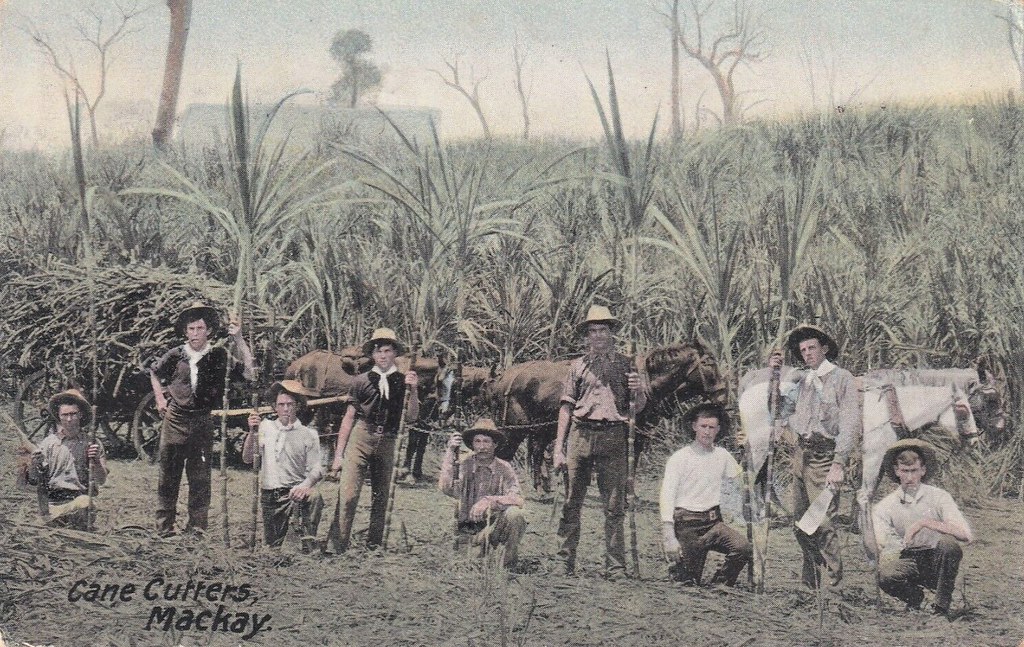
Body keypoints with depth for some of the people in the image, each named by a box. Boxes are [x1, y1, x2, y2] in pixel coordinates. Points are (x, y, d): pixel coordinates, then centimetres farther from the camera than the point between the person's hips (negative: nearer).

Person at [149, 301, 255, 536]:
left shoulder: (219, 356, -3)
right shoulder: (175, 355, 0)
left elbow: (248, 372, -15)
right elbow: (154, 372, 21)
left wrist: (238, 339, -17)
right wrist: (160, 398, 11)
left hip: (203, 422, 0)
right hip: (175, 420, 0)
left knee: (200, 476, 2)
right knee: (168, 474, 5)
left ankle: (197, 526, 10)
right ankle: (164, 526, 12)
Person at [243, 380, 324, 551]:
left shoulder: (308, 435, 2)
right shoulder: (266, 427, 8)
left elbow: (316, 469, -6)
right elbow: (247, 459, 4)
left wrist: (306, 484, -27)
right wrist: (252, 433, -11)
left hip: (295, 490, -2)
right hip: (269, 496, 2)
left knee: (313, 496, -36)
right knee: (273, 544, 4)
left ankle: (308, 545, -22)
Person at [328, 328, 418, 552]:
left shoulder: (404, 382, 8)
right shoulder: (361, 381, 6)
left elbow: (411, 418, 2)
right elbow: (349, 418, 8)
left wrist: (413, 391, -12)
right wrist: (338, 454, 6)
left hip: (387, 444, 2)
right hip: (360, 440, -2)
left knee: (380, 500, 9)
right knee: (348, 496, -13)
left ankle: (373, 548, 18)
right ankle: (338, 548, -11)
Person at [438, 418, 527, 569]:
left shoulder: (504, 469, -4)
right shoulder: (464, 465, -3)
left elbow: (518, 499, -17)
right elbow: (446, 488, -20)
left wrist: (490, 500, -35)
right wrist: (450, 452, -24)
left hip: (495, 526, -1)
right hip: (467, 528, 1)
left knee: (514, 514, -30)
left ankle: (509, 566, -9)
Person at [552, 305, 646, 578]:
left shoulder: (625, 364, 13)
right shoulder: (578, 366, 14)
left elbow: (640, 406, 12)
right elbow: (566, 407, 11)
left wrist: (637, 391, -12)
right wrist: (558, 447, 4)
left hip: (613, 436, -1)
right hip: (581, 434, 1)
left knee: (614, 506, -1)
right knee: (572, 503, 0)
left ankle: (615, 567, 2)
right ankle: (565, 562, 6)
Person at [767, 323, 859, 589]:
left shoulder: (842, 378, -6)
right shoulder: (800, 379, 13)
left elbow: (850, 424, -11)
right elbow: (784, 413, 13)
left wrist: (838, 465, -18)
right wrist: (774, 375, 7)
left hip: (825, 457, -7)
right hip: (801, 455, 7)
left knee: (823, 524, -12)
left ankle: (836, 585, 0)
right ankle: (810, 585, 24)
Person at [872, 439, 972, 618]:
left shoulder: (938, 497, -6)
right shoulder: (885, 507, -1)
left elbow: (966, 535, -21)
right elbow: (878, 546, -11)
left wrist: (925, 523, -28)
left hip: (936, 562, -1)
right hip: (906, 561, 1)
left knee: (947, 543, -33)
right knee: (885, 575, -33)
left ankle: (942, 607, -14)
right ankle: (914, 597, 4)